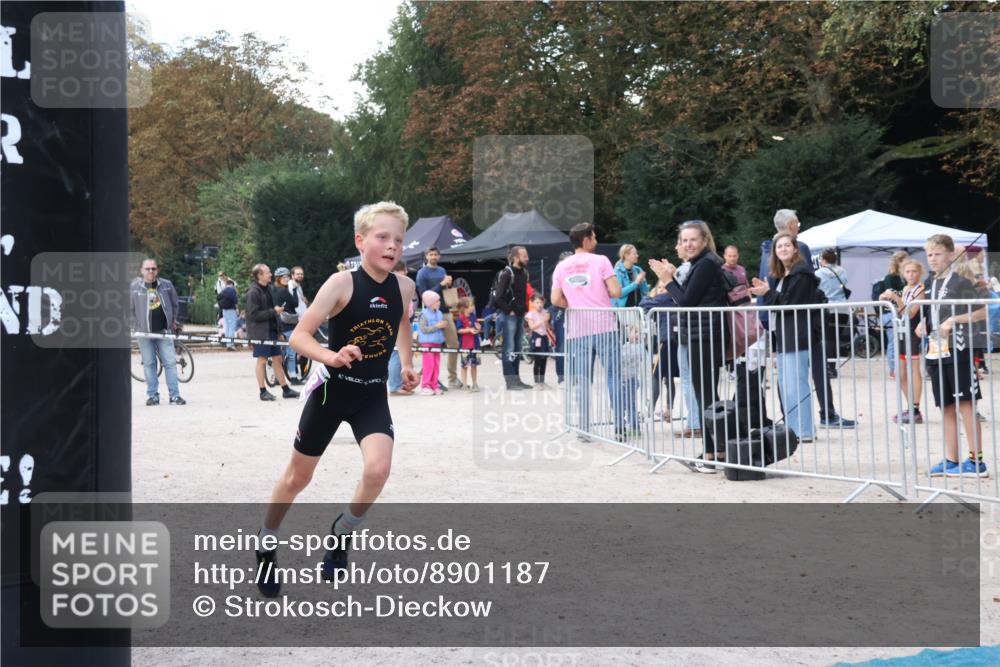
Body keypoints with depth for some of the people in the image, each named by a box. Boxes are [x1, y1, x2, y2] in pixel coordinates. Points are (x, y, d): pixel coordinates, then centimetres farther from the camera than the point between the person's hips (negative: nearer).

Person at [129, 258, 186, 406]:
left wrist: (173, 321, 15)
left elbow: (174, 304, 16)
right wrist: (134, 326, 1)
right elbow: (129, 309, 4)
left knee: (170, 362, -2)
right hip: (144, 332, -1)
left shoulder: (167, 285, 2)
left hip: (164, 331, 1)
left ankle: (174, 395, 2)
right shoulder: (134, 287, -2)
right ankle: (152, 395, 10)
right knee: (149, 364, 3)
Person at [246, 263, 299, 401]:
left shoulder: (267, 290, 14)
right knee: (262, 360, -2)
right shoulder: (253, 293, -13)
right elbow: (254, 315, -20)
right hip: (260, 332, -8)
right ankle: (263, 391, 4)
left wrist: (279, 332, 19)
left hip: (271, 330, 8)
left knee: (277, 359, 9)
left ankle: (286, 389, 13)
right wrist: (273, 311, -18)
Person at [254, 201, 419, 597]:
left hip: (373, 396, 3)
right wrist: (330, 357, -40)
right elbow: (299, 336, -23)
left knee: (378, 470, -20)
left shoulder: (404, 287, -5)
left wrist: (407, 363, 8)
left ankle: (341, 535, 7)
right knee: (298, 476, 12)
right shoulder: (342, 283, -20)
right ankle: (266, 545, 36)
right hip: (332, 390, -3)